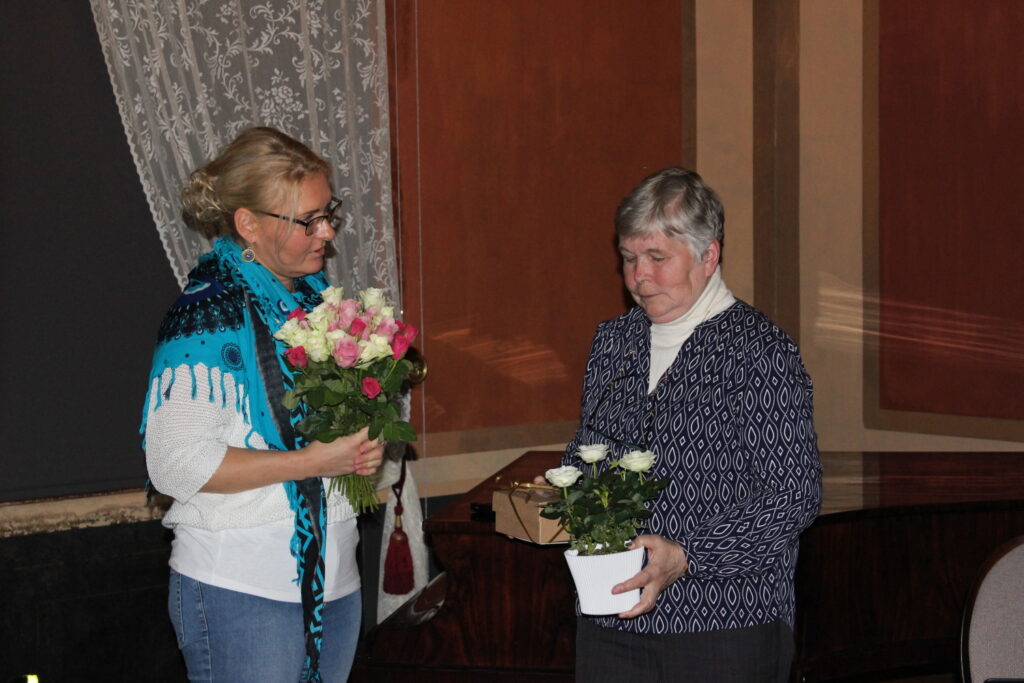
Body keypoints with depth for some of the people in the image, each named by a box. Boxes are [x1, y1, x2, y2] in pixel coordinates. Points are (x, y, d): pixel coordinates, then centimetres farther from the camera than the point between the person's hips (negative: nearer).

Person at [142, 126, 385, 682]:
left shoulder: (315, 297, 11)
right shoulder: (208, 314, -14)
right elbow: (177, 463, -21)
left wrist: (363, 448, 3)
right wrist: (312, 461, -20)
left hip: (333, 578, 8)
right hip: (241, 594, -8)